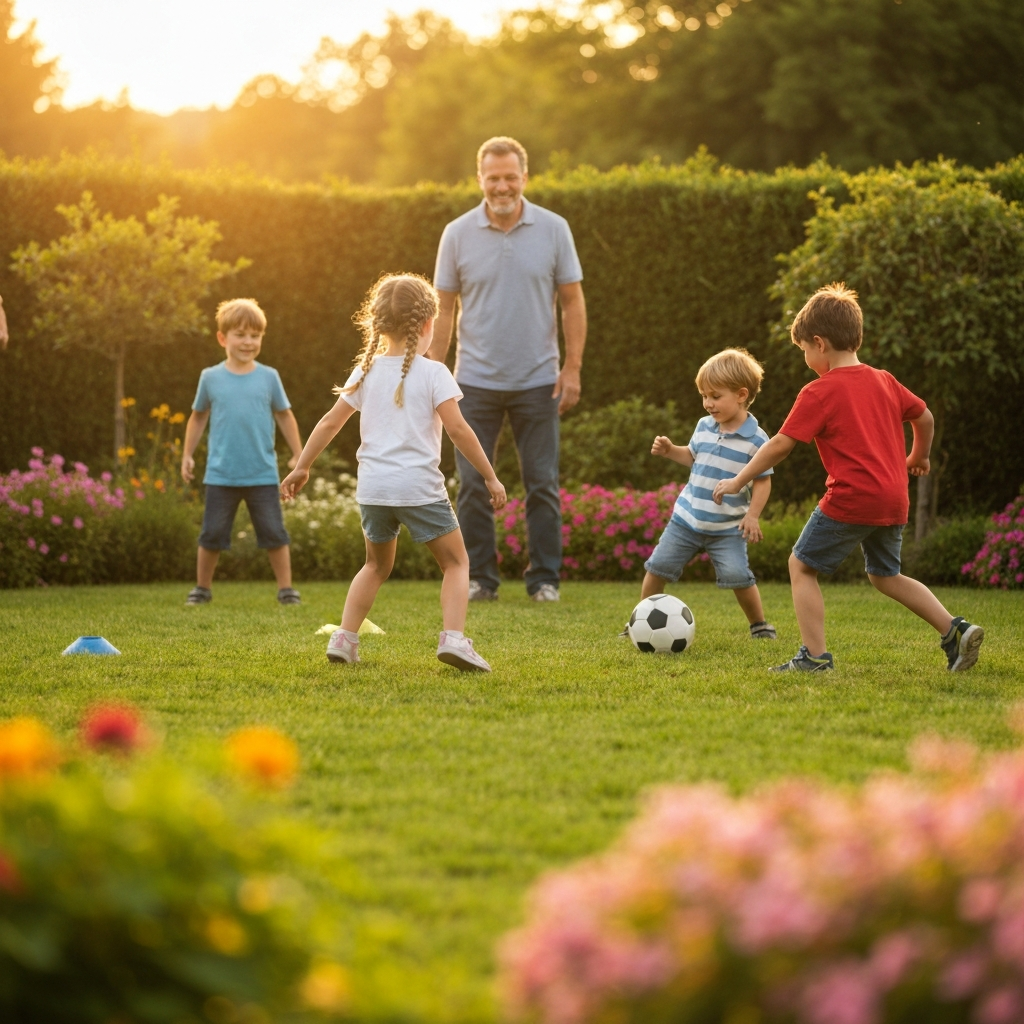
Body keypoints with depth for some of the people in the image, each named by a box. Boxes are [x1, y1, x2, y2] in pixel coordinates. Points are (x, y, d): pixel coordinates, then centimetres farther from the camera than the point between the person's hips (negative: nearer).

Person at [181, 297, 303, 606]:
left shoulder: (268, 377, 1)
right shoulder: (210, 378, 1)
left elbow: (285, 416, 9)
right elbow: (198, 417, 13)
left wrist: (298, 456, 7)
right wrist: (187, 456, 13)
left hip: (262, 474, 0)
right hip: (221, 474, 0)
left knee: (274, 532, 0)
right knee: (212, 534, 5)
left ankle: (286, 588, 9)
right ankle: (202, 587, 18)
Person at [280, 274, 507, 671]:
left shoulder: (367, 372, 9)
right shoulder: (433, 373, -4)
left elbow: (330, 423, 13)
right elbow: (458, 429, -10)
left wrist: (301, 467, 23)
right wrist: (490, 476, -4)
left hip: (372, 487, 5)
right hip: (419, 487, -5)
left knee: (377, 565, 24)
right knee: (456, 562, 6)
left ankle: (344, 638, 16)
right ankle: (453, 637, -14)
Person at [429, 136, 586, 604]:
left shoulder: (553, 230, 0)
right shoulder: (458, 234, 1)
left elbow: (572, 301, 4)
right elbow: (443, 308, 5)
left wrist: (572, 368, -3)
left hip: (538, 381, 0)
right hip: (476, 382, 1)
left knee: (542, 485, 2)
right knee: (473, 484, 1)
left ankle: (545, 579, 9)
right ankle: (479, 578, 10)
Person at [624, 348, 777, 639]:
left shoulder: (755, 439, -12)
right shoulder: (704, 427, 2)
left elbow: (763, 481, -8)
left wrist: (752, 516, -17)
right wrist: (670, 451, 2)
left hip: (727, 528, -5)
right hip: (687, 518, 5)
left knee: (737, 577, -13)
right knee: (658, 567, 3)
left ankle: (759, 625, 10)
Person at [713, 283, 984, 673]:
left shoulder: (819, 392, -7)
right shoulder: (884, 382, 13)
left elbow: (780, 444, -8)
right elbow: (924, 417, 23)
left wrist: (737, 481, 0)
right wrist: (918, 457, 42)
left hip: (851, 499, -7)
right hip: (894, 501, 7)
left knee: (801, 565, 6)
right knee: (885, 575, 23)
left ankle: (814, 655, -1)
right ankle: (955, 630, 12)